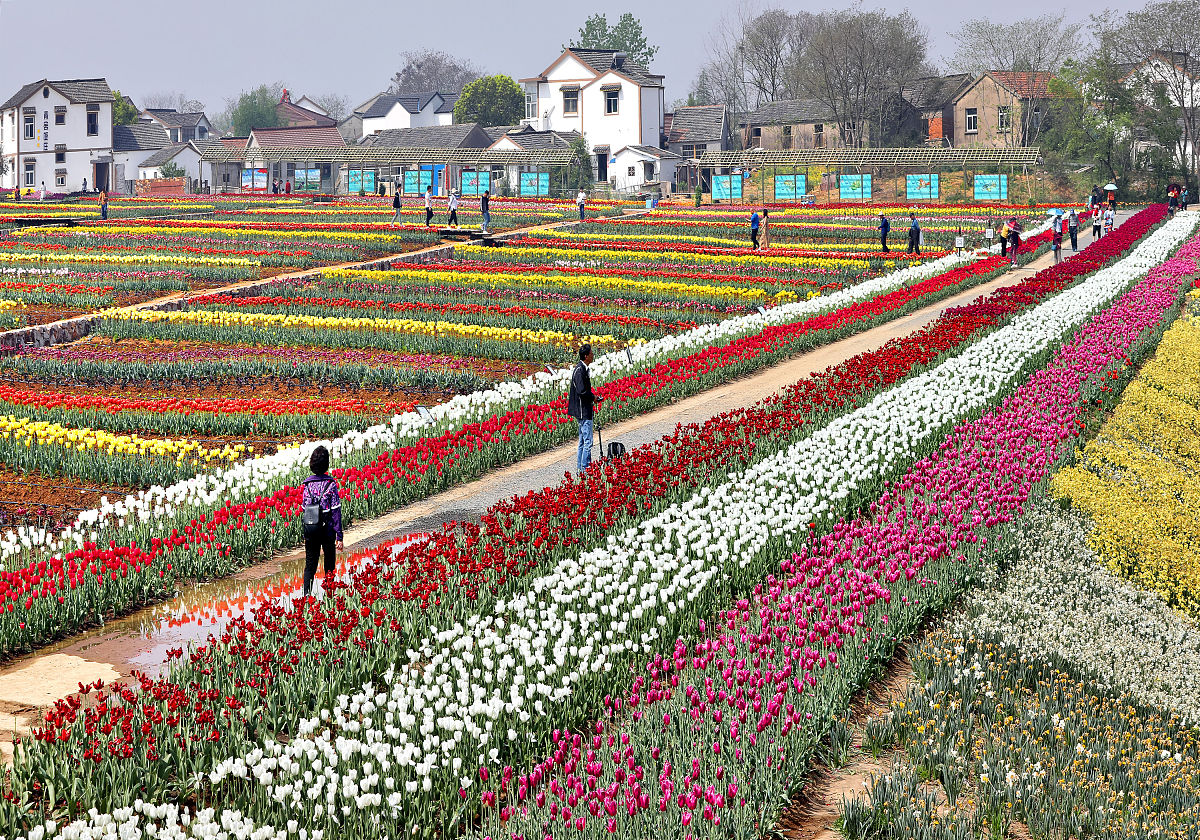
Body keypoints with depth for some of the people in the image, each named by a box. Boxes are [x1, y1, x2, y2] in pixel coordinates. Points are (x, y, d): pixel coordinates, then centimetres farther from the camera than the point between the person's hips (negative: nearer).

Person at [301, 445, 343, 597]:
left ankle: (307, 594, -11)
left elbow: (305, 509, 4)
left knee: (310, 564, 5)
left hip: (310, 532, 2)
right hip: (327, 531, -2)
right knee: (330, 562, 15)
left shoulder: (307, 484, -1)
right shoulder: (331, 484, -9)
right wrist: (339, 535, -8)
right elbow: (336, 511, -10)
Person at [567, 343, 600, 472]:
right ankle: (585, 469, -4)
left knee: (583, 441, 15)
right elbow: (582, 391, -25)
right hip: (583, 411, -11)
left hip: (584, 411, 11)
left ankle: (580, 468, 21)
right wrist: (593, 397, -12)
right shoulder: (580, 370, -18)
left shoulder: (583, 369, 13)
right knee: (588, 442, -8)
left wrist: (592, 397, 9)